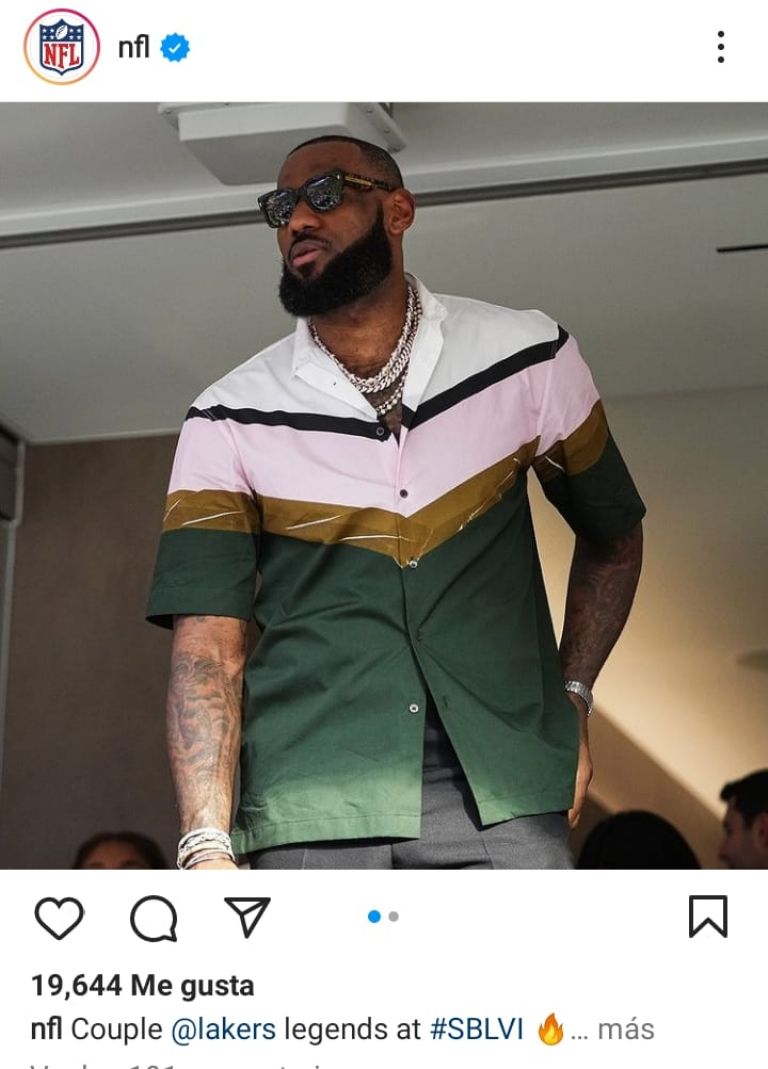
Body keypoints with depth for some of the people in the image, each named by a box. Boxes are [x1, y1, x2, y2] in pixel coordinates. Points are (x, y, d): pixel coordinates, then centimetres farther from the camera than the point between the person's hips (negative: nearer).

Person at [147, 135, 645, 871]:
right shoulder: (229, 421, 3)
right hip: (310, 804, 0)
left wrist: (572, 697, 9)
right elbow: (207, 641, -5)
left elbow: (612, 533, 21)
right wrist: (206, 846, -17)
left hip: (502, 791, 1)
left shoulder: (530, 360, 6)